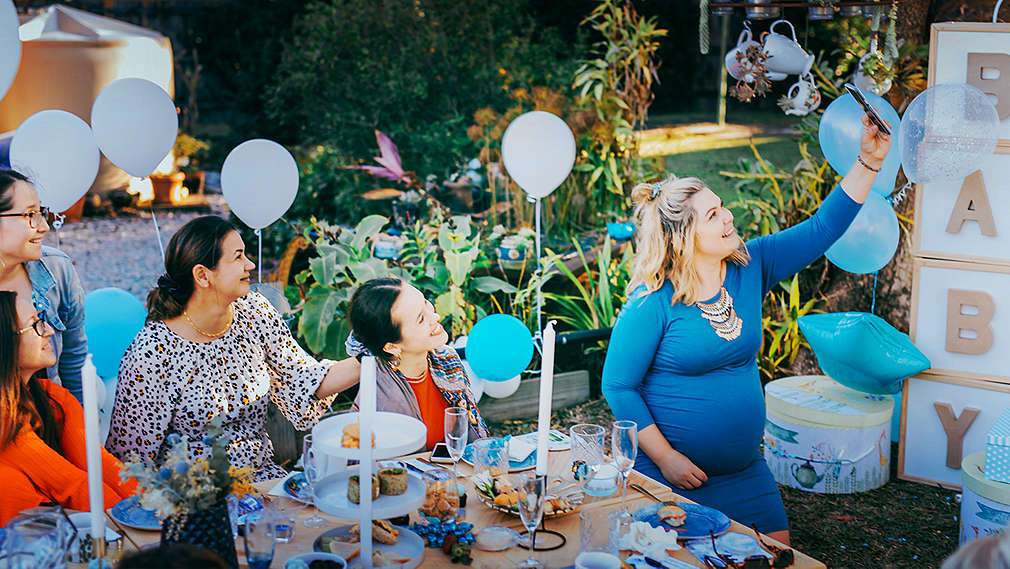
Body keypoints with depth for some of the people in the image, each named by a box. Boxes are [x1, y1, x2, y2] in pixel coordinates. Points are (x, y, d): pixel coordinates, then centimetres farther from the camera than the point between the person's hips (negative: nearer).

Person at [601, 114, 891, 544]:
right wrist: (666, 458, -15)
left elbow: (822, 229, 1)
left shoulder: (749, 267, -1)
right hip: (671, 476, -5)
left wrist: (868, 163, -8)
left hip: (744, 471, 6)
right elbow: (618, 385, -14)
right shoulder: (653, 303, -17)